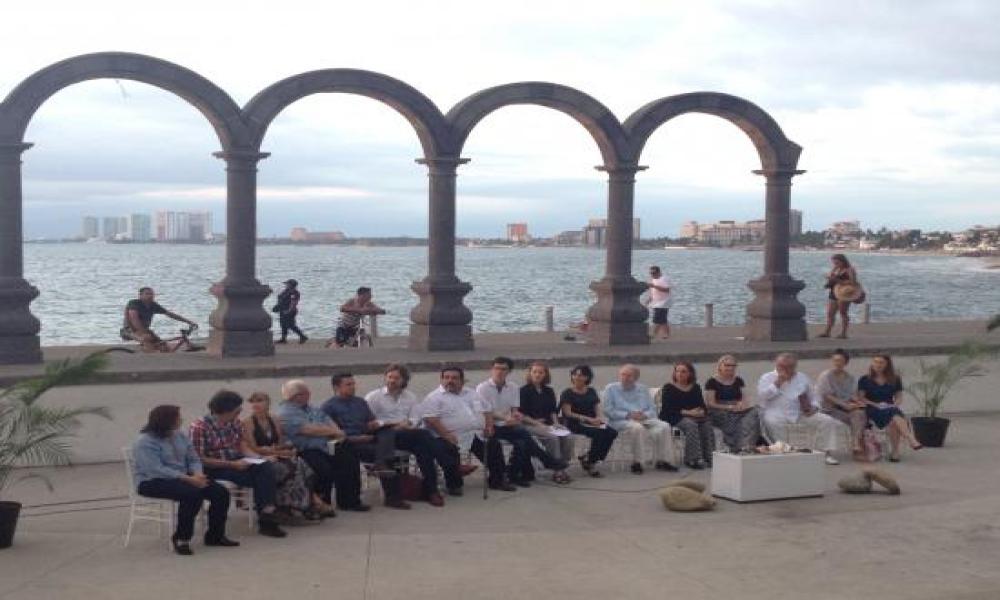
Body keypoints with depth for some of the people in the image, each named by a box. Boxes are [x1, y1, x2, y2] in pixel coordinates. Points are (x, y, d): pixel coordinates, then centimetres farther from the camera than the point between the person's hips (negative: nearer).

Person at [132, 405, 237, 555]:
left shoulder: (180, 437, 8)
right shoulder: (145, 442, -16)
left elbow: (193, 460, 9)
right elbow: (156, 470, -26)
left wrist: (197, 474, -15)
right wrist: (188, 479, -30)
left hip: (182, 478, 8)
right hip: (152, 482, -7)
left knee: (221, 492, -11)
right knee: (192, 493, -35)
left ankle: (215, 535, 3)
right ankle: (181, 538, -19)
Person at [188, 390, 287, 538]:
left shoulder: (234, 422, 3)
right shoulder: (198, 428, -17)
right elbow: (200, 460, -18)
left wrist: (248, 457, -4)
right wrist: (231, 464, -22)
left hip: (237, 462, 6)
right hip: (214, 468, -6)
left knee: (266, 467, -22)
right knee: (259, 477, -23)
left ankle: (267, 513, -25)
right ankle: (266, 517, -9)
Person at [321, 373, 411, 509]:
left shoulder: (360, 402, 25)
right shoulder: (328, 407, 3)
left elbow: (372, 423, 24)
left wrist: (374, 425, -3)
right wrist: (355, 438, -16)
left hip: (366, 439, 6)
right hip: (348, 444, -6)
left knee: (387, 429, -23)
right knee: (379, 451, -29)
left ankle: (382, 464, -43)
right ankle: (393, 497, -28)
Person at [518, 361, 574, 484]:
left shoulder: (549, 391, 17)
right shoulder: (524, 391, 0)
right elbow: (521, 415, -6)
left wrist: (556, 423, -1)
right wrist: (537, 423, -16)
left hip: (548, 424, 5)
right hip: (530, 425, -5)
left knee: (568, 436, -22)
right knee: (552, 437, -32)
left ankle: (563, 468, -17)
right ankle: (556, 471, -26)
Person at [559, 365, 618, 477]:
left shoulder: (592, 392, 19)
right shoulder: (567, 393, 1)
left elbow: (598, 409, 12)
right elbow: (568, 413, -9)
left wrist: (601, 418, -13)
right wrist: (589, 419, -19)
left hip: (592, 422, 6)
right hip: (574, 424, -6)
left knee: (612, 432, -21)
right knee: (599, 433, -31)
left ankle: (588, 459, -10)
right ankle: (589, 462, -14)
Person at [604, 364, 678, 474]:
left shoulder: (643, 389, 20)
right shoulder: (611, 389, 7)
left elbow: (652, 410, 14)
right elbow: (609, 411, -4)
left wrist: (645, 415, -10)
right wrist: (628, 415, -15)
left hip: (644, 419, 4)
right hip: (621, 421, -4)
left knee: (664, 426, -23)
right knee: (638, 428, -38)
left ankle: (660, 461, -16)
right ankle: (637, 463, -26)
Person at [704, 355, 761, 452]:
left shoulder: (738, 380, 18)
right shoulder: (712, 382, 1)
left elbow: (745, 398, 14)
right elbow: (710, 404, -6)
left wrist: (742, 404, -11)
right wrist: (729, 407, -17)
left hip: (738, 411, 4)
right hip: (719, 413, -4)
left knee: (753, 413, -29)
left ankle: (746, 447, -46)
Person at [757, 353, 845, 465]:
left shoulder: (803, 378, 17)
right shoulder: (767, 378, 5)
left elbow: (813, 397, 23)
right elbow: (761, 396, -11)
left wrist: (814, 407, 1)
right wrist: (777, 383, -13)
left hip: (801, 413, 4)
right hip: (777, 413, -4)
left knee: (827, 421, -12)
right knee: (773, 422, -40)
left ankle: (827, 453, -8)